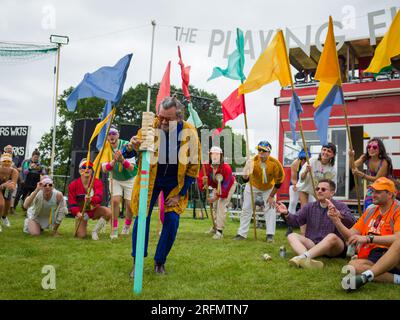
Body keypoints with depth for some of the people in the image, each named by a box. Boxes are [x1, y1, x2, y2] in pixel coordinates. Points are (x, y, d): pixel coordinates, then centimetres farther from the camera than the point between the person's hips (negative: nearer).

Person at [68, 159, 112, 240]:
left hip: (94, 210, 1)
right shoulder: (73, 185, -10)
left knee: (108, 212, -30)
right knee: (81, 236, -19)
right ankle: (83, 224, 19)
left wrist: (91, 199, -52)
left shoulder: (97, 182, -12)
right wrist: (77, 213, -32)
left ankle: (95, 231, -7)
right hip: (81, 212, -1)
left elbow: (99, 198, -29)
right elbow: (72, 203, -12)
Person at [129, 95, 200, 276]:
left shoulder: (189, 133, -18)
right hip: (150, 179, 0)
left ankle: (160, 262, 13)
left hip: (175, 182, 0)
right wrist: (133, 146, -35)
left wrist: (180, 194, -7)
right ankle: (137, 262, 15)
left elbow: (193, 166, -8)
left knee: (172, 220, -7)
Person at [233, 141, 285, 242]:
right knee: (246, 208, 2)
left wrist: (271, 196, -14)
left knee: (270, 208, -8)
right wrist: (246, 175, -56)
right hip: (253, 186, 0)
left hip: (269, 187, 0)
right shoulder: (253, 161, -31)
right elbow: (246, 179, -32)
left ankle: (270, 234, 2)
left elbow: (278, 181, -16)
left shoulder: (275, 163, -29)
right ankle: (242, 233, 12)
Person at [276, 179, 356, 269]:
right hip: (313, 245, 4)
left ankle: (303, 257, -48)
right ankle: (308, 260, -45)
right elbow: (296, 220, 4)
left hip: (334, 248, -4)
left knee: (332, 237, -35)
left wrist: (337, 213, -37)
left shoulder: (340, 207, 2)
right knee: (292, 236, -16)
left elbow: (352, 222, -18)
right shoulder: (309, 207, 15)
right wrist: (286, 214, -19)